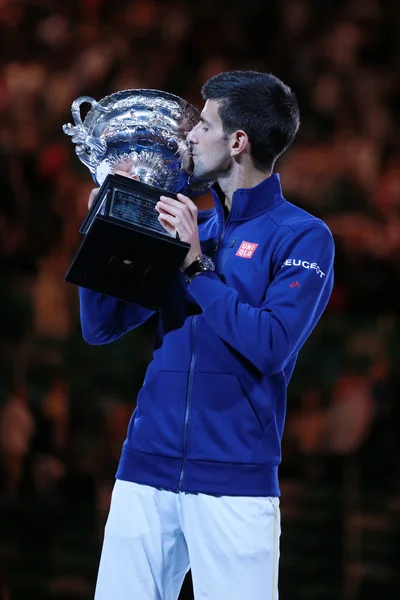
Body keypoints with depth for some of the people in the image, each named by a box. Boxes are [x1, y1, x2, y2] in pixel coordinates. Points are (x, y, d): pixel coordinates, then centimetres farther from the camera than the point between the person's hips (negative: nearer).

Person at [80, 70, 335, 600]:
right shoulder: (186, 227, 14)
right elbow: (100, 327, 14)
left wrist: (197, 267, -13)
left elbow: (271, 346, -16)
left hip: (235, 475, -5)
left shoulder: (301, 236, -2)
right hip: (146, 469, 5)